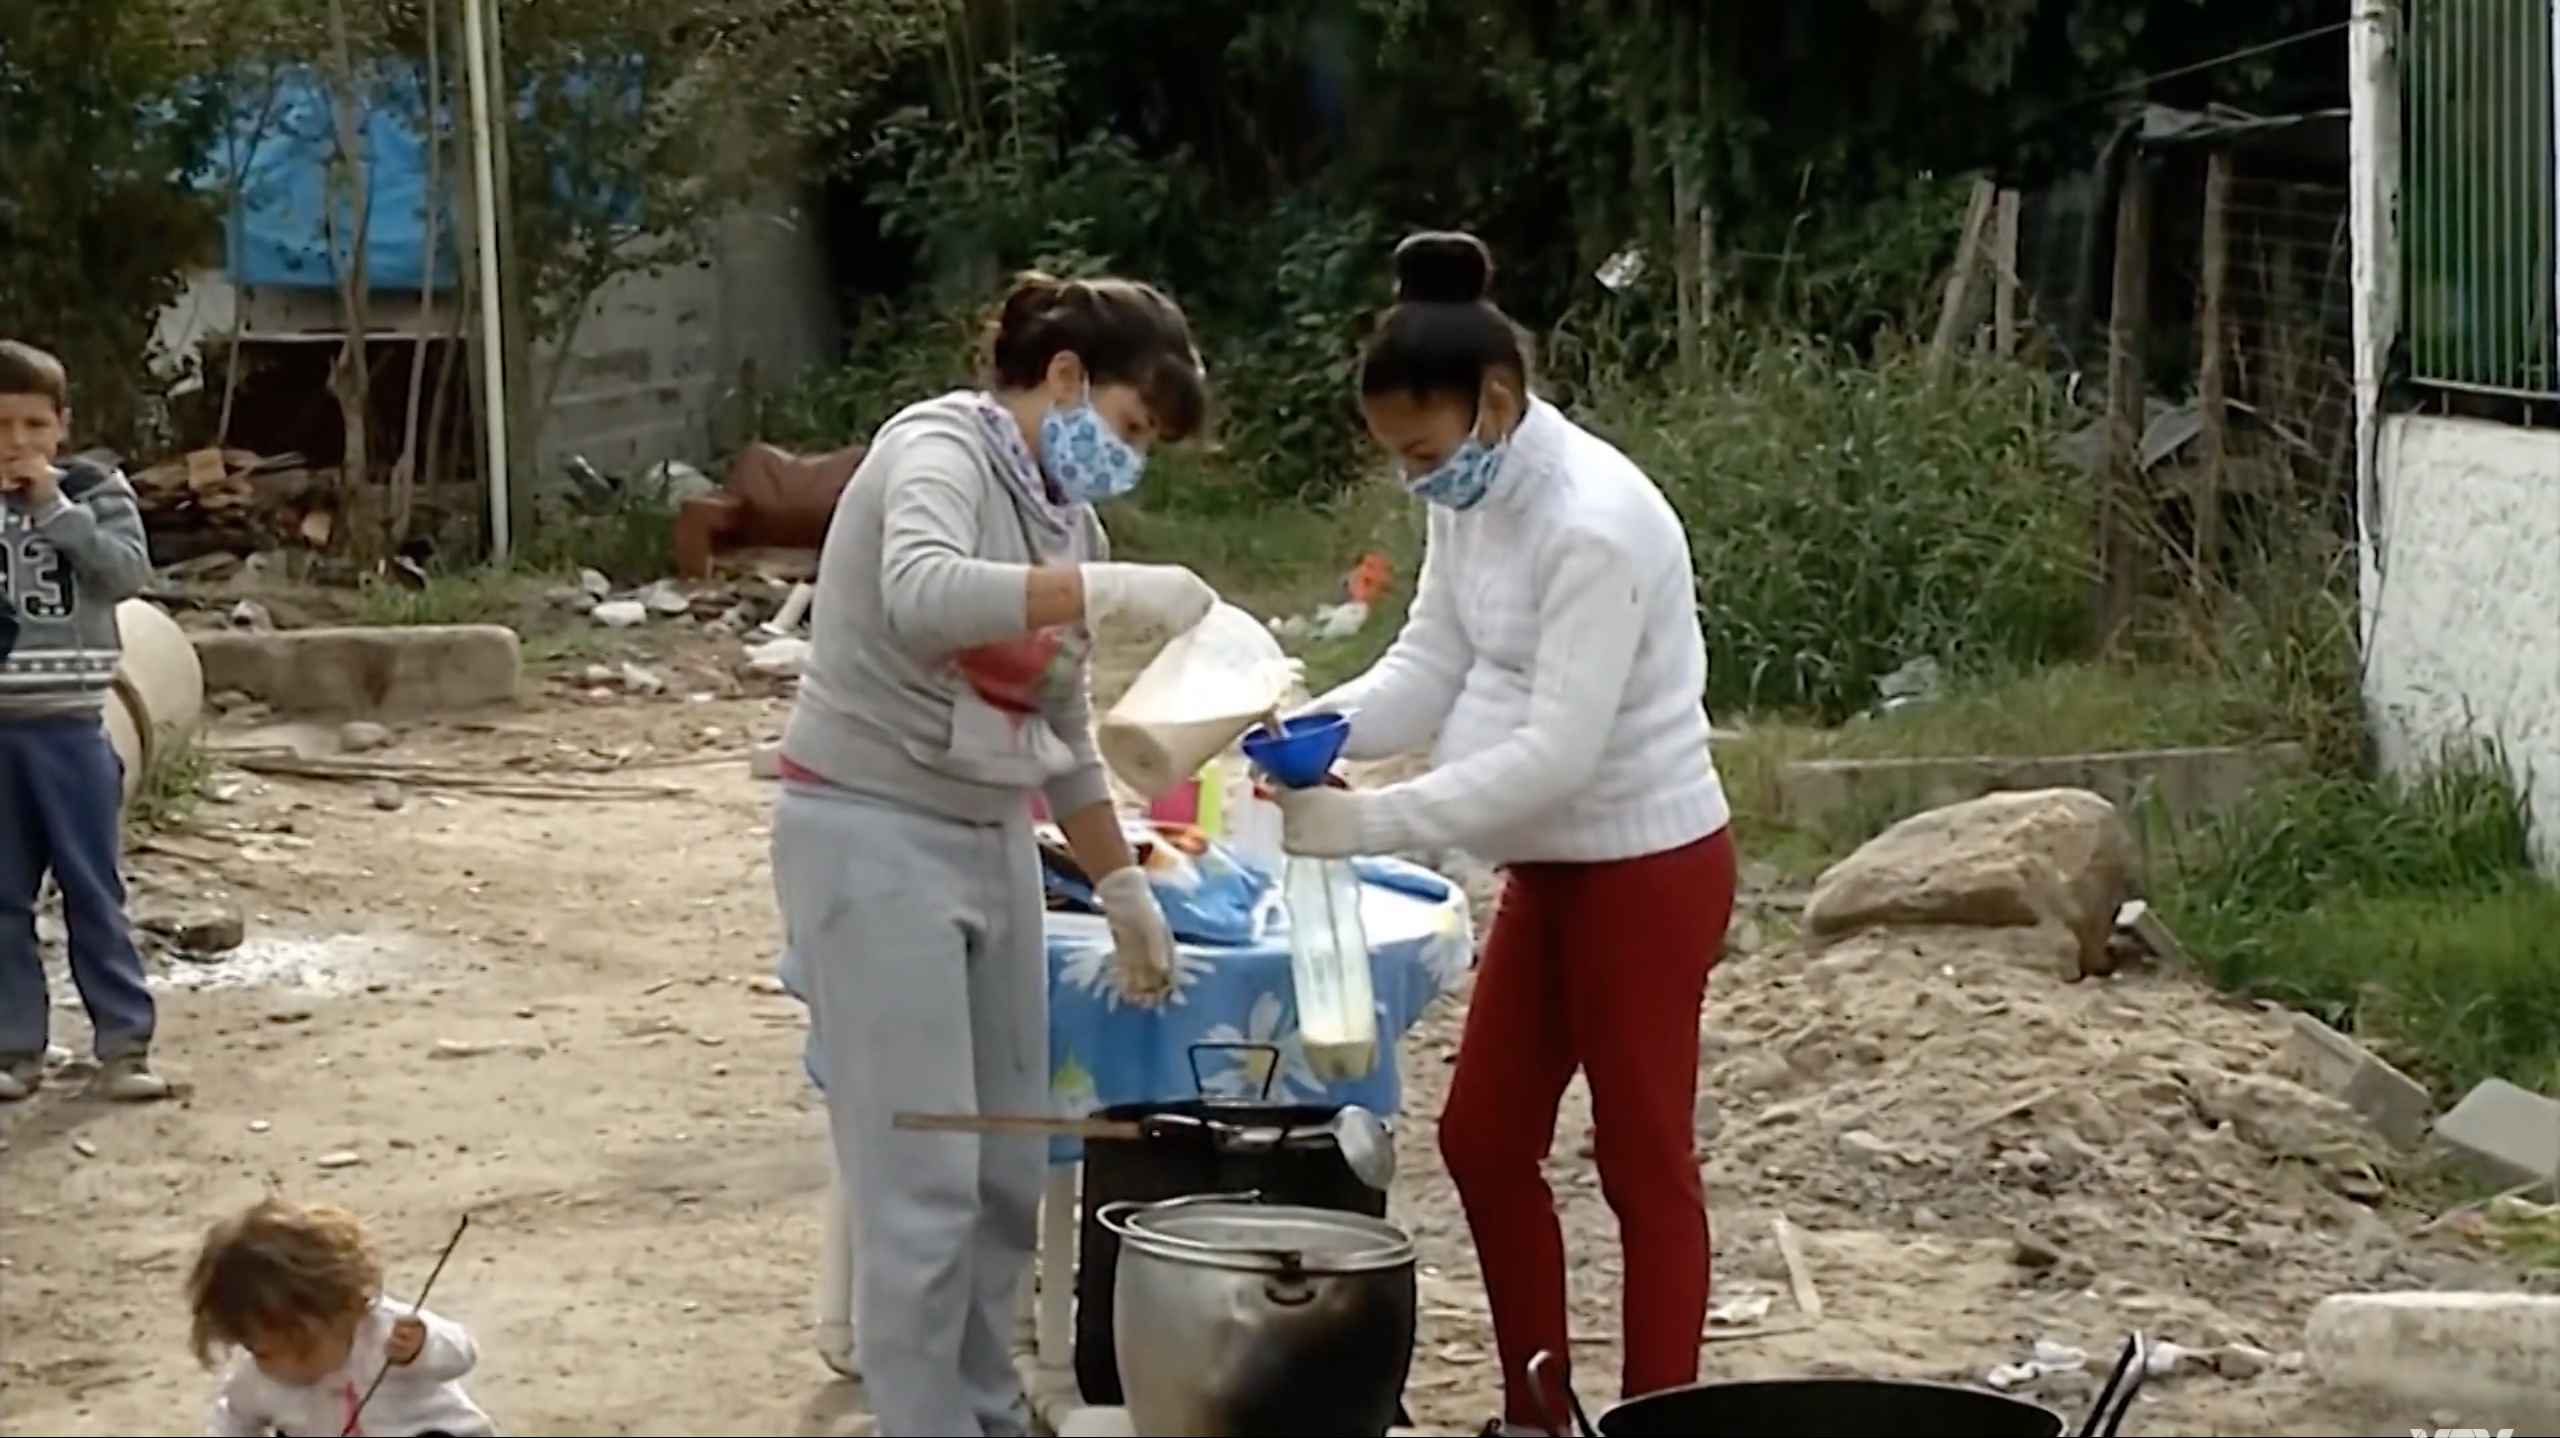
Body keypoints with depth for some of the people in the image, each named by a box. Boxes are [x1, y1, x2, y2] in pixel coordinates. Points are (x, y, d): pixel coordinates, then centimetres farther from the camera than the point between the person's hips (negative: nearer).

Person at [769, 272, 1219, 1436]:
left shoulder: (1067, 522, 11)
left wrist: (1121, 885, 20)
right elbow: (923, 594, -35)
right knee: (925, 1183, -9)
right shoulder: (939, 447, -12)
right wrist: (1113, 589, -35)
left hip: (990, 845, 9)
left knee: (1010, 1173, 11)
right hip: (872, 837, -9)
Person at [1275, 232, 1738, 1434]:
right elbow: (1430, 665, 6)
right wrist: (1317, 728, -13)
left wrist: (1371, 822, -28)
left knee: (1642, 1160, 1)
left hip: (1645, 869, -9)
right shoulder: (1470, 501, 1)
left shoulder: (1594, 524, -27)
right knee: (1483, 1137, 14)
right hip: (1552, 868, 9)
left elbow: (1557, 753, -29)